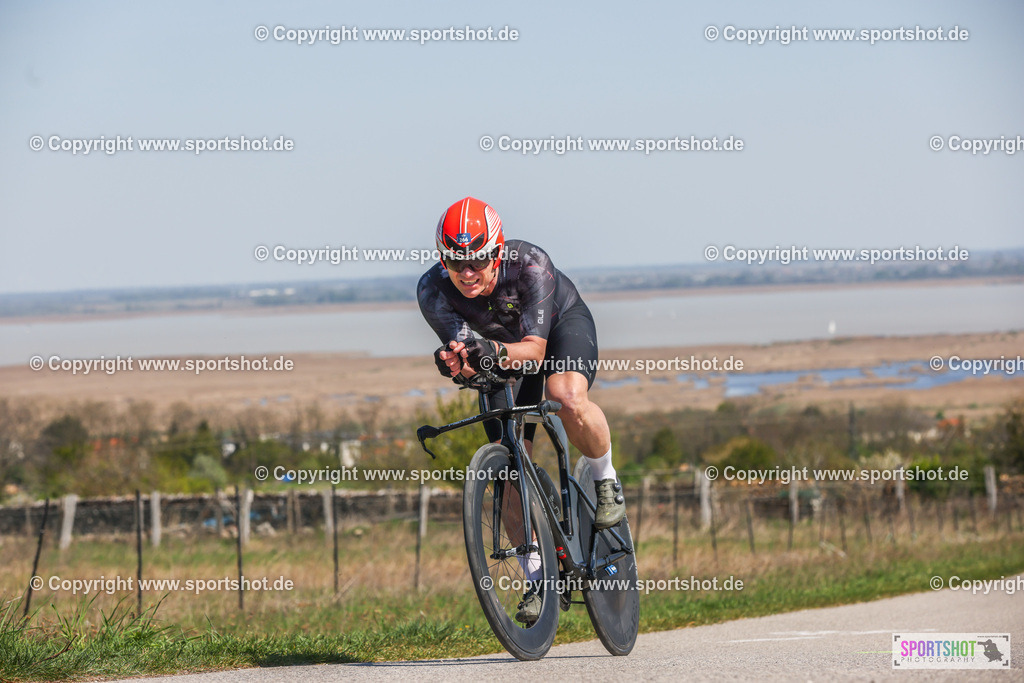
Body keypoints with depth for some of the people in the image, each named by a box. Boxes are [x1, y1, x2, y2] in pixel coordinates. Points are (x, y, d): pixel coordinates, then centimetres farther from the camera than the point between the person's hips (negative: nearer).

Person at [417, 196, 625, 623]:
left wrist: (497, 352, -59)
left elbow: (535, 348, -39)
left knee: (568, 397, -37)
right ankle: (535, 577, 6)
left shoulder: (530, 264, -37)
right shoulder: (432, 289, -30)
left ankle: (606, 481, -8)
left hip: (561, 322, -3)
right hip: (503, 351, 3)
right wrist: (457, 360, -58)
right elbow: (463, 351, -34)